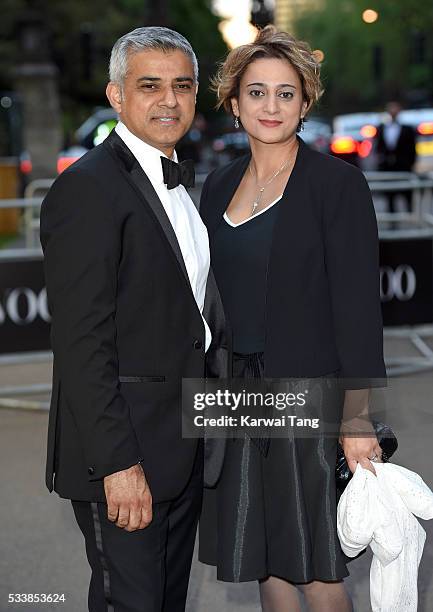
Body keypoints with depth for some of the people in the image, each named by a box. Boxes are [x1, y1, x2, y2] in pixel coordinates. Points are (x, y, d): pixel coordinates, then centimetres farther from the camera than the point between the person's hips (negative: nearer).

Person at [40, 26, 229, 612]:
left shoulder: (180, 184, 14)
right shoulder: (87, 189, -16)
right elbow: (81, 343, -21)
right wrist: (117, 464, -23)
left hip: (184, 450, 9)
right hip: (122, 455, -9)